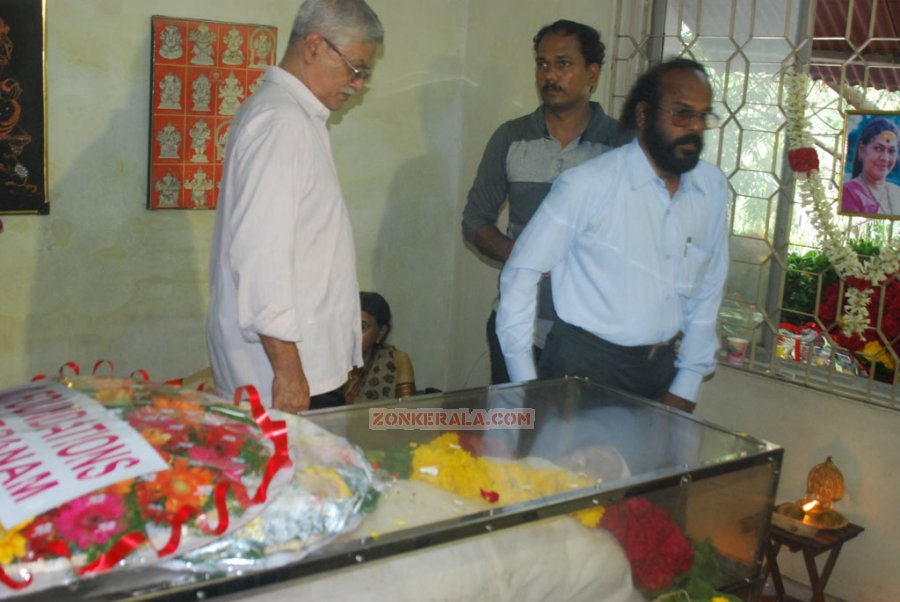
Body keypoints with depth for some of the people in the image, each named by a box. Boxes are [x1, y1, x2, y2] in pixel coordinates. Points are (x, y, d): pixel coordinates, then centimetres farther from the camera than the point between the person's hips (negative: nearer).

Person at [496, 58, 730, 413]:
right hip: (583, 366, -4)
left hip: (661, 368, 5)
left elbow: (708, 290, 8)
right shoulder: (587, 184, -15)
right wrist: (525, 384, -11)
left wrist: (686, 387, 7)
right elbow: (521, 273, -11)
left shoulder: (713, 188, 0)